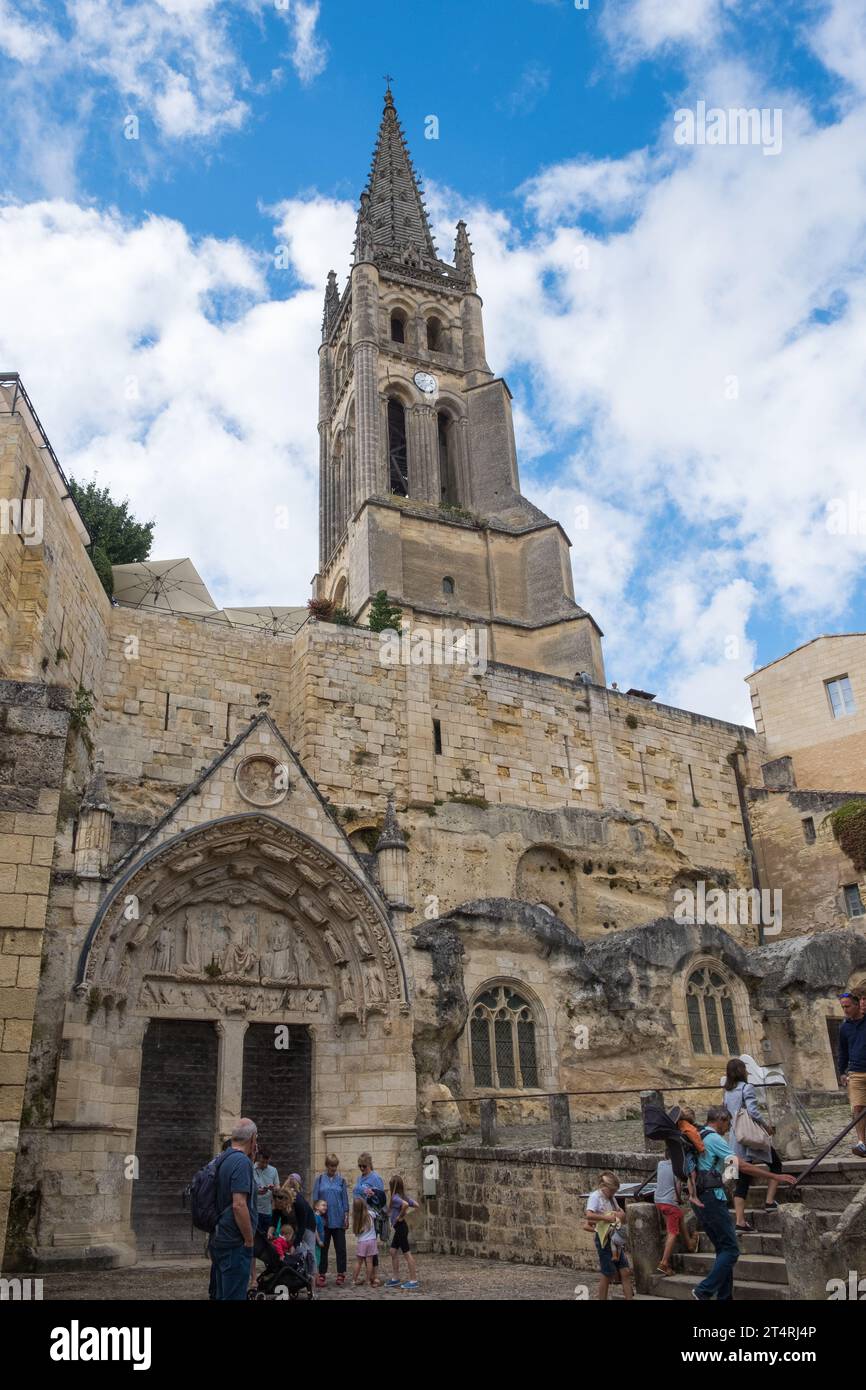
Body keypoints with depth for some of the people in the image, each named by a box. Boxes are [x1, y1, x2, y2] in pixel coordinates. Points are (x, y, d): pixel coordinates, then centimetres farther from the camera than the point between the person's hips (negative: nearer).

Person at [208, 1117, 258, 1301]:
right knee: (234, 1296, -4)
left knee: (222, 1295, 16)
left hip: (219, 1239, 9)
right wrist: (250, 1241, -16)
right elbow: (239, 1205, -23)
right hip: (235, 1242, -9)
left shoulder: (222, 1160, 11)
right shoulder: (242, 1161, -17)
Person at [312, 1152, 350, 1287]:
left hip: (338, 1219, 1)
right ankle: (322, 1275, 15)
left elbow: (345, 1199, 6)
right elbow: (315, 1198, 3)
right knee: (323, 1247, 5)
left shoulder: (341, 1180, 4)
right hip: (323, 1219, -1)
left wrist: (346, 1217, 1)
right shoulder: (320, 1179, 1)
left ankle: (341, 1274, 12)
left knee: (340, 1248, 2)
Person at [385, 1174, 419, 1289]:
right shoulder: (403, 1196, 7)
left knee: (407, 1253, -2)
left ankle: (413, 1280, 5)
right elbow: (416, 1205, 8)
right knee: (393, 1251, 16)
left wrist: (401, 1216, -24)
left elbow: (405, 1204, -39)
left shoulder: (395, 1198, -19)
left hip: (400, 1227, -10)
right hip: (399, 1228, 10)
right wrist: (406, 1213, 7)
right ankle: (395, 1278, 24)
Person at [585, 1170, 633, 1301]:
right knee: (607, 1275, 1)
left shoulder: (611, 1197, 11)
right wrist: (607, 1218, -26)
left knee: (625, 1272, 3)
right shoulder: (595, 1196, -12)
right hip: (604, 1240, -7)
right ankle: (602, 1299, 14)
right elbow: (589, 1215, -26)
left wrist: (621, 1213, 4)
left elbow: (619, 1209, 27)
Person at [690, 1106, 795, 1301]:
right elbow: (742, 1166, -15)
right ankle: (704, 1291, -8)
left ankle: (724, 1297, 13)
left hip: (698, 1199, 9)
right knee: (730, 1250, -5)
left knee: (723, 1249, 14)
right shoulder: (714, 1139, -11)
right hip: (712, 1198, -9)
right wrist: (775, 1176, -12)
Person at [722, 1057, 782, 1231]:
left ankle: (740, 1221, 3)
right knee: (776, 1165, 19)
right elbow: (753, 1111, -20)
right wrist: (767, 1126, -7)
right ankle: (770, 1202, 12)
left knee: (742, 1179, 7)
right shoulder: (746, 1087, -11)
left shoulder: (726, 1092, 11)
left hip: (736, 1140, 6)